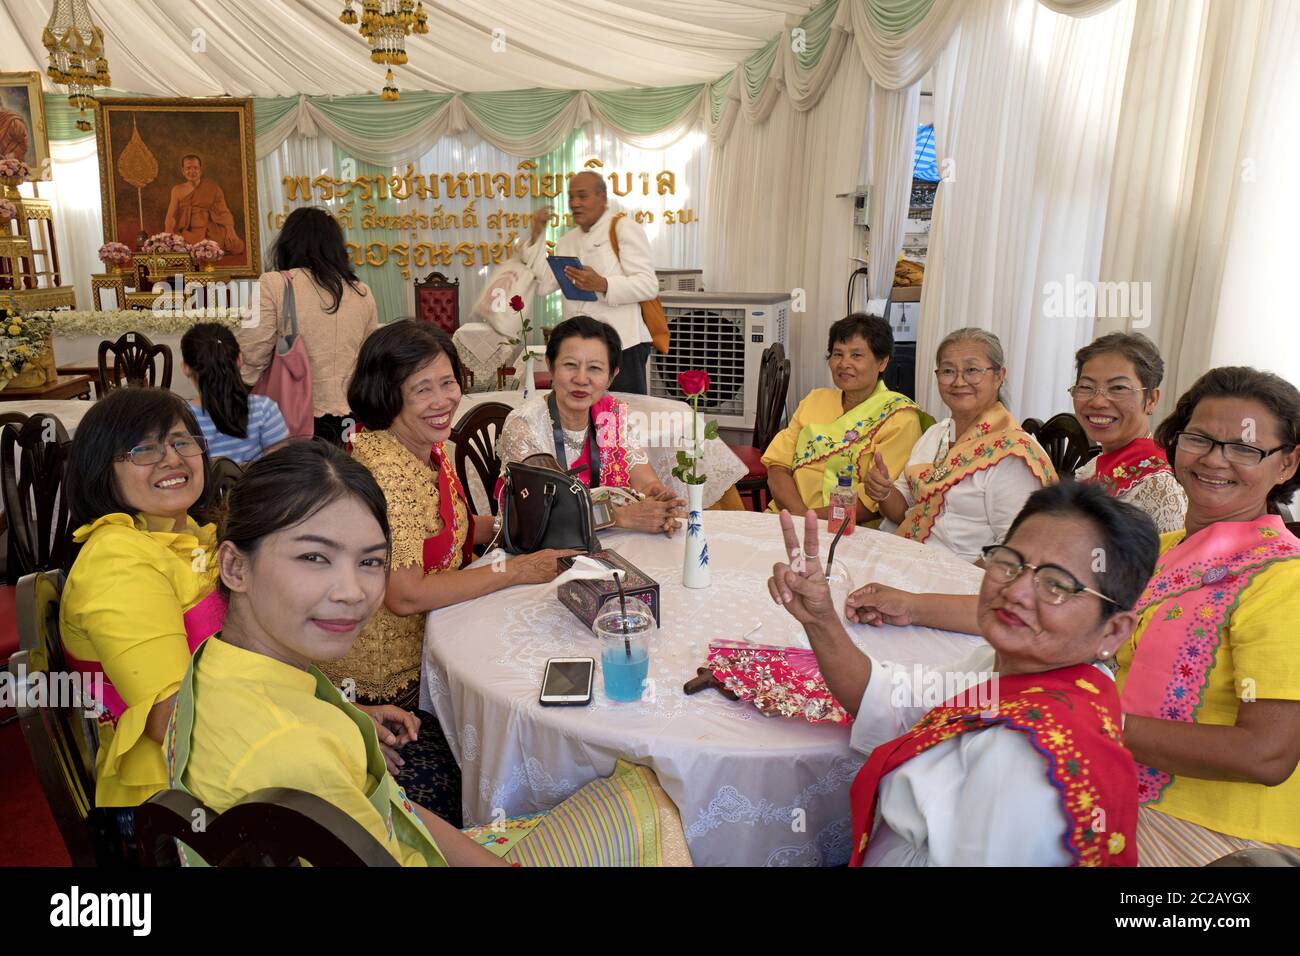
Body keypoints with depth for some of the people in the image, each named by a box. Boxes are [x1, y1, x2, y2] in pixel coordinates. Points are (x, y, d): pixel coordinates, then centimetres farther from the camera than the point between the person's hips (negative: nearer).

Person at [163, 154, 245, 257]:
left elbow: (223, 211, 0)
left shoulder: (212, 188, 7)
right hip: (188, 232, 1)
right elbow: (171, 216, 6)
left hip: (211, 231, -1)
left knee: (237, 246, -17)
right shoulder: (177, 190, 11)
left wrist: (230, 229, -17)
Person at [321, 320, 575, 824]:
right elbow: (406, 595, -29)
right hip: (384, 679, -8)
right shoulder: (381, 465, -27)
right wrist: (515, 570, -22)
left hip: (427, 642, 9)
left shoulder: (429, 446, 2)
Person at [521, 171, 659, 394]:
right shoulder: (567, 241, 20)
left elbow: (649, 285, -13)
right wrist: (537, 235, 6)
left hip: (621, 344, -6)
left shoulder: (624, 228, -2)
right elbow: (543, 285, 10)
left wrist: (602, 285, -26)